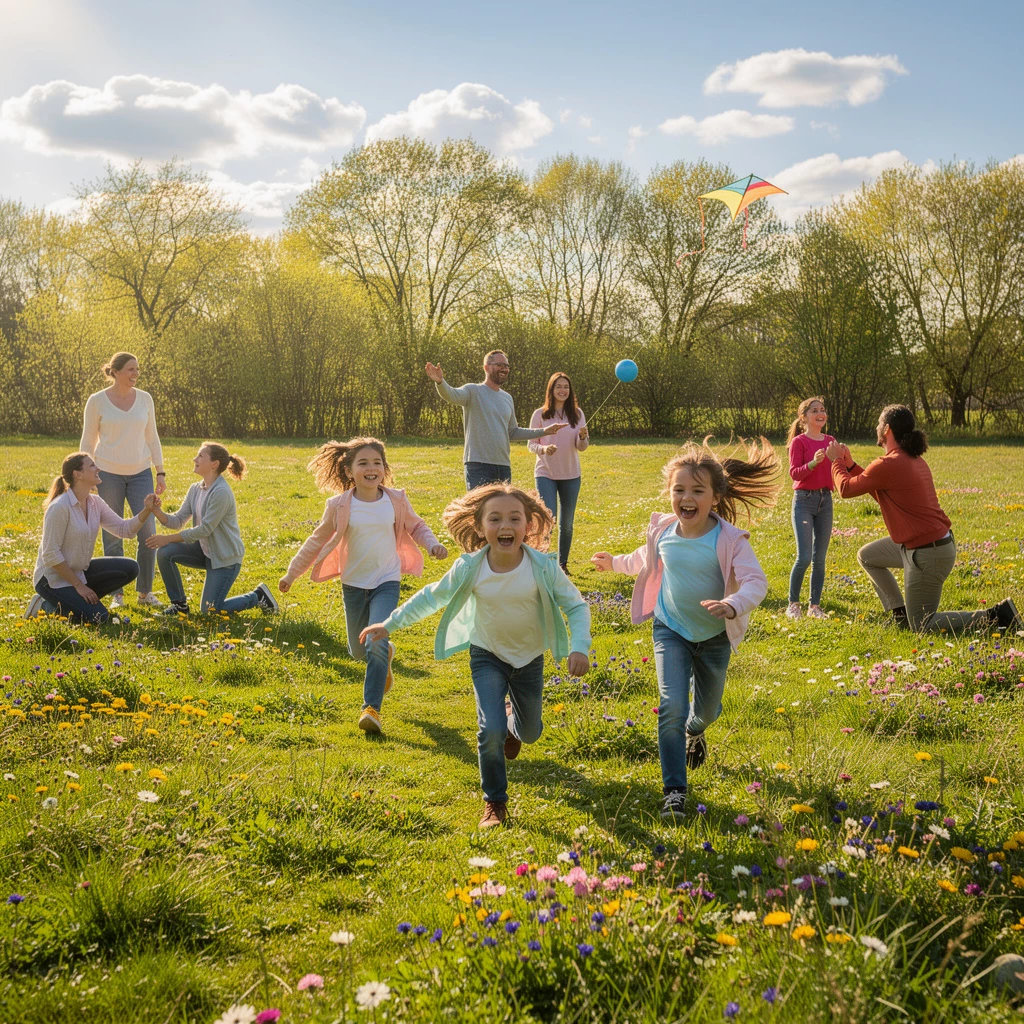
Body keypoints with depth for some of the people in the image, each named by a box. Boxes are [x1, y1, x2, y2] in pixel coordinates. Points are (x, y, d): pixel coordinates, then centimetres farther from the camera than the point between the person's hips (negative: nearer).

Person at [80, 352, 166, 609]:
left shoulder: (144, 398, 3)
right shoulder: (97, 401, -5)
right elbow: (88, 442, 1)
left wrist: (161, 472, 5)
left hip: (140, 472, 3)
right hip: (108, 473, -3)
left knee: (148, 533, -3)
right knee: (113, 537, 2)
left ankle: (145, 591, 12)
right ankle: (116, 594, 13)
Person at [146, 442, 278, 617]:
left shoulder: (221, 492, -23)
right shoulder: (195, 489, 4)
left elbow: (204, 529, -23)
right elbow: (177, 521, 1)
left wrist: (168, 538, -20)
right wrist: (157, 511, -19)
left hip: (225, 557, -8)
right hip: (205, 550, 8)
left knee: (209, 610, -8)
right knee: (164, 552, -13)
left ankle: (258, 596, 14)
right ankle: (179, 603, 5)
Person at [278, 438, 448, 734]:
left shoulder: (396, 501, -7)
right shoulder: (340, 506, -9)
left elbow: (416, 526, 10)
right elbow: (318, 540, 3)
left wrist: (432, 544, -10)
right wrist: (292, 573, 7)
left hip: (387, 582, -2)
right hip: (353, 584, 2)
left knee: (376, 643, -18)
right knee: (358, 650, 14)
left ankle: (371, 708, -8)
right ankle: (385, 655, 50)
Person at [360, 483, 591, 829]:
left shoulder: (543, 567, -23)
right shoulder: (470, 569, -21)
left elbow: (577, 606, -13)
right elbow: (431, 597, -5)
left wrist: (579, 646, -28)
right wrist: (389, 624, -1)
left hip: (530, 658, 1)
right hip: (487, 656, -1)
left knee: (529, 733, 19)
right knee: (491, 732, -19)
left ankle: (513, 719, 59)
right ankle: (495, 802, 4)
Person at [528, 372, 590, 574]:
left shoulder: (577, 414, 2)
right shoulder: (540, 414, -5)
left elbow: (582, 447, 1)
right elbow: (531, 444, -2)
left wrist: (582, 438, -22)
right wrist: (543, 449, -24)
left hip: (571, 475, 3)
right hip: (546, 474, -3)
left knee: (566, 524, 9)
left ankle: (563, 564, 22)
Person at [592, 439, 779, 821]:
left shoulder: (729, 539, -23)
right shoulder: (663, 531, -10)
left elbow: (756, 581, -32)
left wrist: (733, 605, -51)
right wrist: (615, 562, 28)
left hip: (714, 636, -1)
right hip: (671, 631, 1)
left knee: (707, 710, 21)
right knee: (672, 707, -17)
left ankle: (694, 733, 61)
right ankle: (674, 791, -8)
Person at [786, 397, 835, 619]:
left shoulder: (830, 441, 9)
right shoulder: (799, 442, -6)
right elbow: (794, 473, -14)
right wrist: (813, 462, -28)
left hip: (825, 500, 5)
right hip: (804, 500, -5)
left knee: (819, 558, 5)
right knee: (804, 557, -11)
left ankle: (815, 605, 14)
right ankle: (793, 604, 5)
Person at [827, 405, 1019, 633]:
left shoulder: (888, 465, -21)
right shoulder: (914, 460, 9)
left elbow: (846, 489, -8)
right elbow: (881, 493, 20)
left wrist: (837, 461, 10)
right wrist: (850, 464, 20)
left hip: (927, 554, -10)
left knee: (922, 626, 0)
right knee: (866, 556, 23)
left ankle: (997, 615, -6)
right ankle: (900, 616, 22)